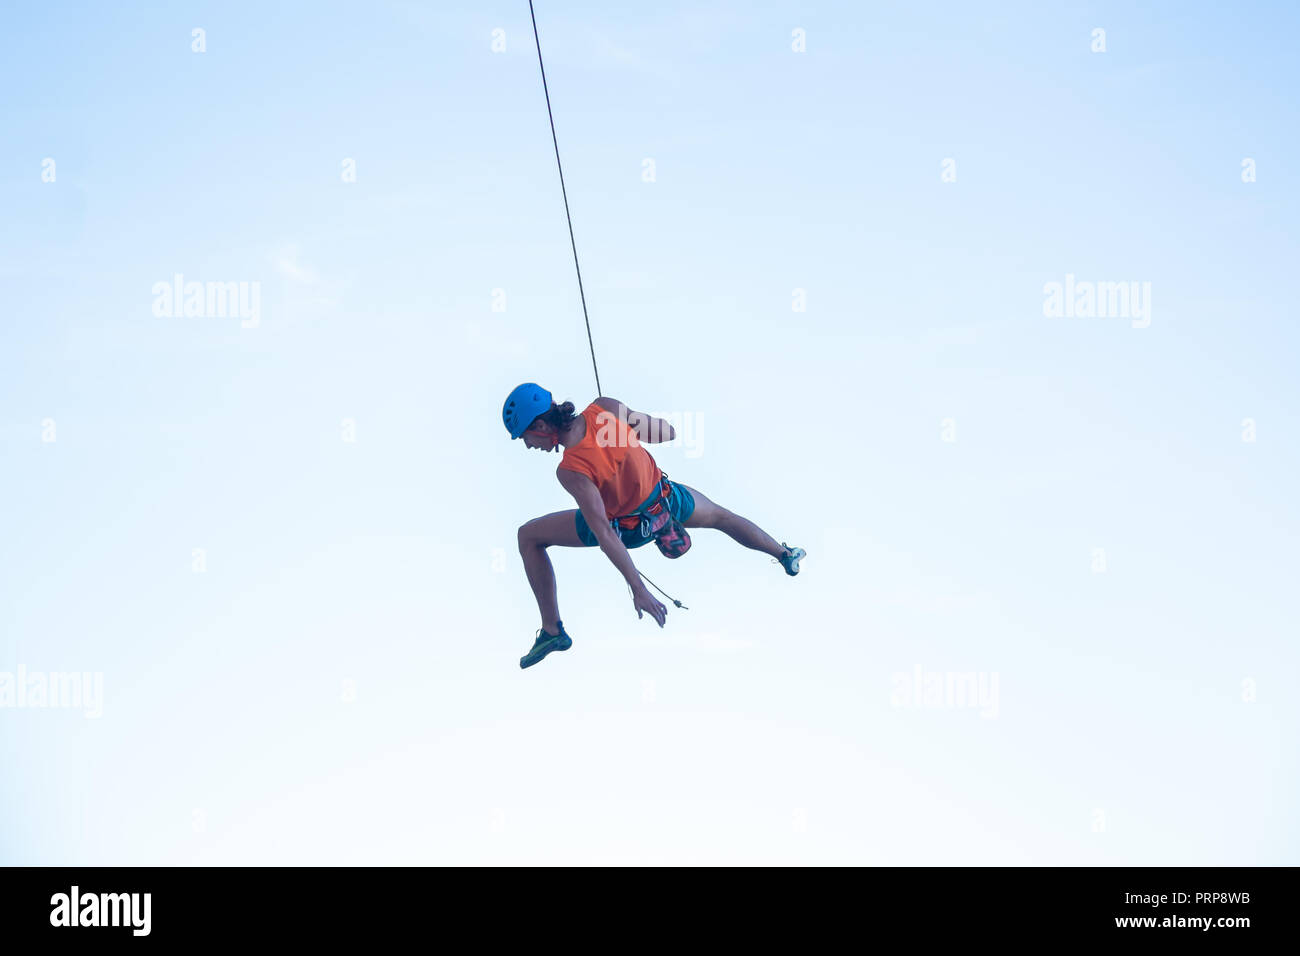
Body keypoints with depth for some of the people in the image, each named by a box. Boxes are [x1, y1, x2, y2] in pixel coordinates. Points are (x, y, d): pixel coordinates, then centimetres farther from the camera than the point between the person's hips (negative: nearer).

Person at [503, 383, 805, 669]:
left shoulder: (570, 472, -33)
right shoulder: (604, 408, -22)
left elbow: (603, 533, -32)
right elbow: (667, 432, -9)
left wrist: (638, 589, -30)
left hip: (627, 528, -4)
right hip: (666, 497, 5)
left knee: (528, 536, 6)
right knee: (721, 516, 34)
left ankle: (552, 631, 13)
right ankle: (786, 556, 54)